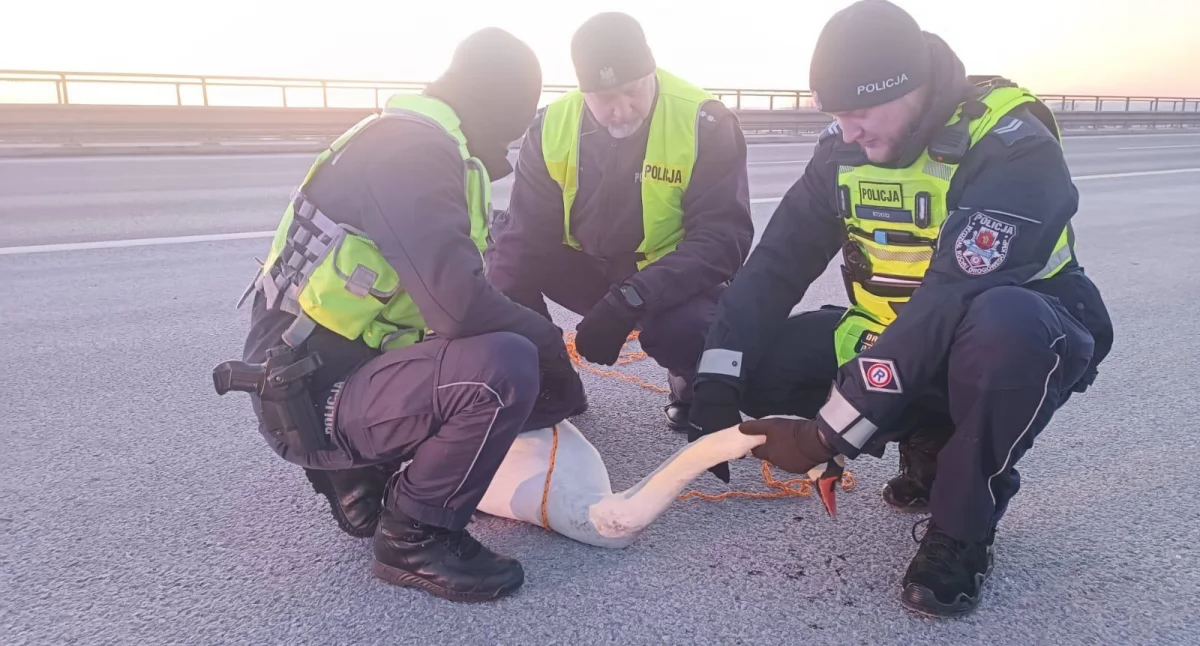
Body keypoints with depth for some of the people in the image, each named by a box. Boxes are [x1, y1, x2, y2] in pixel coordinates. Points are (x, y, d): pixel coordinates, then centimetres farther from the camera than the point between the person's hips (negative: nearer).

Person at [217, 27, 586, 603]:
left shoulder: (419, 144, 12)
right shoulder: (410, 149, -20)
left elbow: (446, 292, 16)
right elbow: (462, 307, -30)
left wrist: (536, 337, 11)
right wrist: (549, 341, -13)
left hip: (346, 370, 10)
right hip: (310, 399, -10)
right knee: (505, 368, -28)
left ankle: (363, 477, 17)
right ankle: (413, 539, -6)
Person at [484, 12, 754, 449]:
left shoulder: (704, 123, -21)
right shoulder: (552, 126, -13)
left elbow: (723, 237, -23)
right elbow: (526, 235, -11)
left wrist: (631, 302, -35)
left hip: (671, 278, -3)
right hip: (587, 267, 4)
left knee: (688, 329, -36)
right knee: (505, 240, -17)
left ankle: (693, 388, 4)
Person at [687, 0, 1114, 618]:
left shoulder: (1012, 147, -25)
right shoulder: (845, 147, -6)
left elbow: (950, 305, -34)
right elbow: (776, 264, -10)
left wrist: (828, 434, -34)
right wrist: (717, 387, -22)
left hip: (1022, 334, -5)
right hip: (892, 337, 6)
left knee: (1005, 326, -41)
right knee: (760, 361, -13)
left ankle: (961, 530, -15)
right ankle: (929, 444, 6)